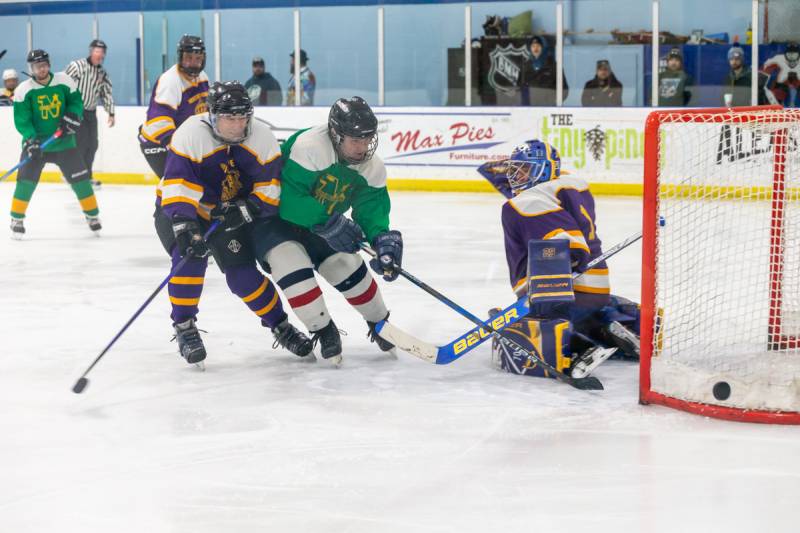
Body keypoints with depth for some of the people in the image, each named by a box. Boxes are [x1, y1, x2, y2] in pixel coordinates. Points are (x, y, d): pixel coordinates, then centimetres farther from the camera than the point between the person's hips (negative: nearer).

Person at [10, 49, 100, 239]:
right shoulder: (24, 90, -11)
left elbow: (76, 101, 5)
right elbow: (21, 119, -14)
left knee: (80, 179, 2)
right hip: (36, 143, -1)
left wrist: (72, 116, -15)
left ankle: (93, 215, 19)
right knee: (26, 180, -10)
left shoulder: (64, 82, -6)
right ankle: (17, 220, 4)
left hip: (63, 141, 1)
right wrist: (30, 139, -27)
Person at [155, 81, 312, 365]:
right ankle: (184, 328, -10)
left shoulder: (262, 137, -14)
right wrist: (184, 225, -44)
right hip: (177, 208, -3)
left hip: (231, 213, 3)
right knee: (191, 256, -27)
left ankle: (280, 325, 15)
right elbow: (177, 185, -33)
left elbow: (270, 189, -12)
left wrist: (245, 211, -28)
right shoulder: (190, 134, -26)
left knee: (243, 272, -6)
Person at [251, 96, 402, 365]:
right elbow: (288, 199, -36)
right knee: (293, 264, -26)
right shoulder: (308, 147, -34)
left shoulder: (371, 166, -11)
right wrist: (329, 223, -40)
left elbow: (373, 209, -10)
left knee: (348, 266, -1)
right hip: (273, 216, -6)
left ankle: (379, 323, 23)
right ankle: (324, 331, -9)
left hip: (319, 223, 6)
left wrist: (384, 240, -30)